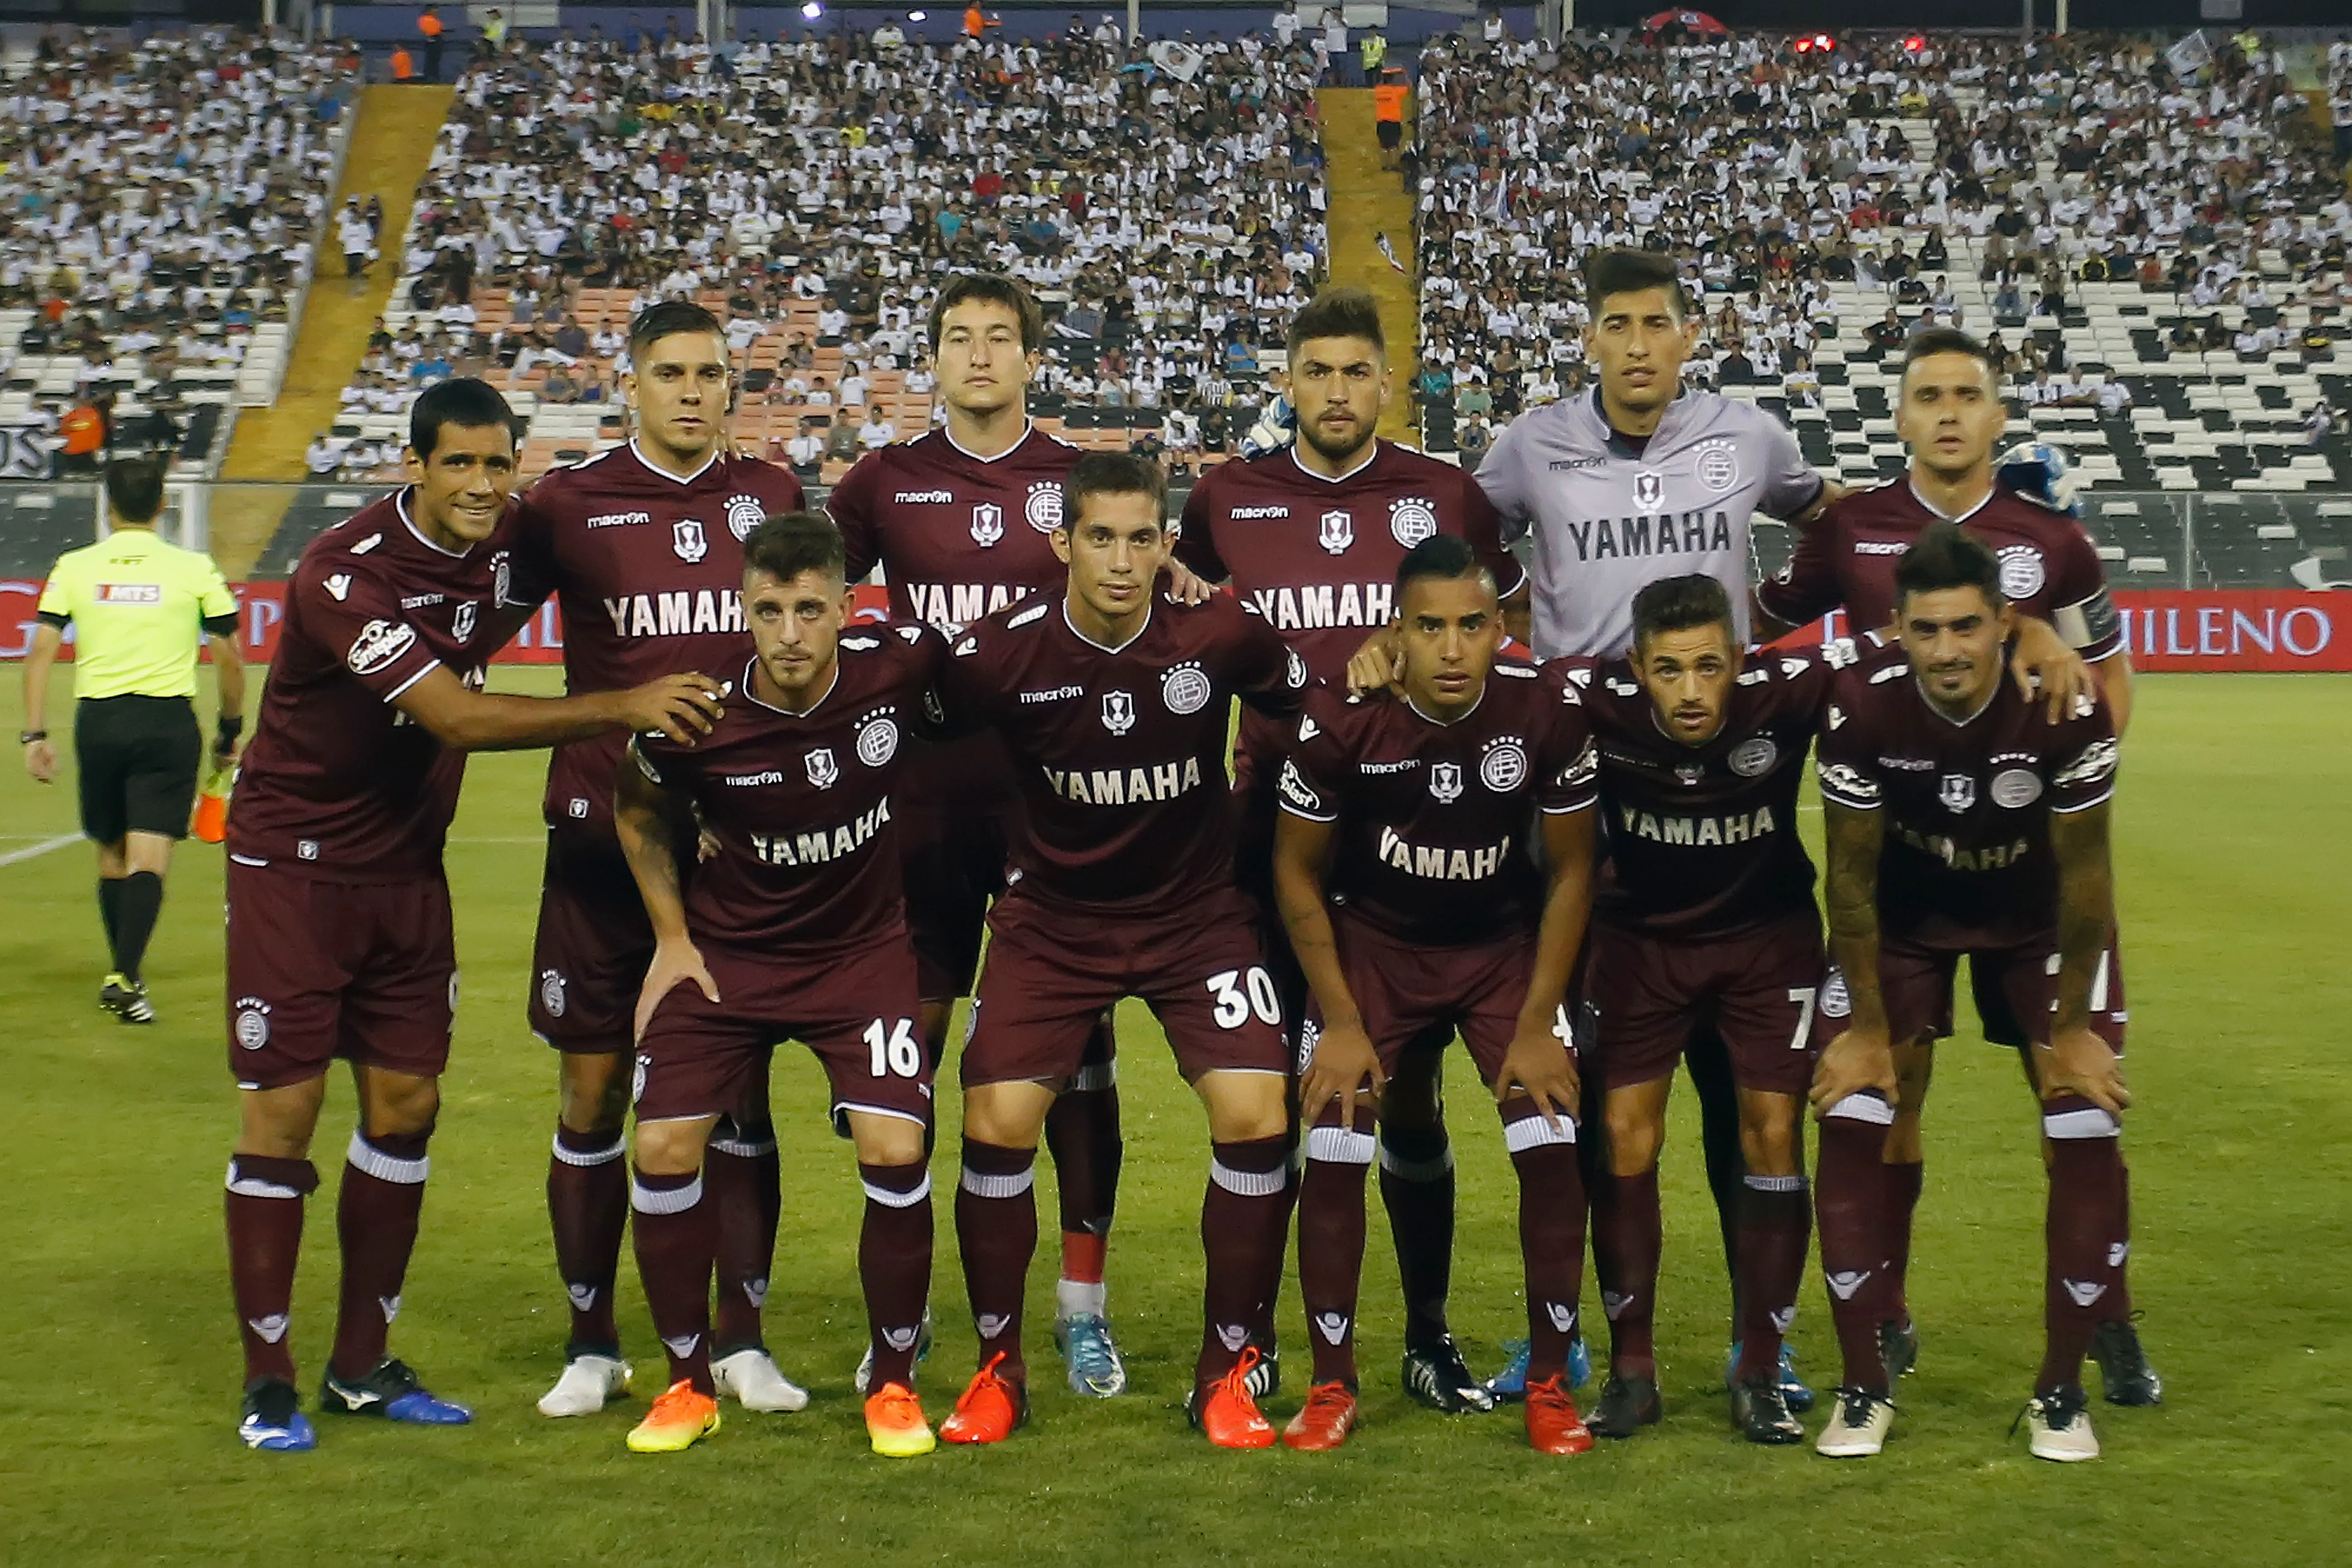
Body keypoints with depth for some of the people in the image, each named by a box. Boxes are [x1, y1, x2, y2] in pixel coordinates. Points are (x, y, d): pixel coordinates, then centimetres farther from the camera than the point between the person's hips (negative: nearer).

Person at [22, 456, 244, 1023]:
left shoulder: (73, 567, 4)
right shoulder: (194, 568, 1)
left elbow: (41, 651, -1)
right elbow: (229, 659, 2)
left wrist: (35, 734, 2)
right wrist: (229, 731, 14)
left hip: (98, 721, 2)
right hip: (170, 722, -2)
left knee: (112, 854, 16)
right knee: (148, 856, -5)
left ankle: (122, 972, 27)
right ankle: (126, 976, -19)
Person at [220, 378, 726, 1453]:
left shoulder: (505, 546, -5)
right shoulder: (345, 574, -24)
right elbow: (460, 719, -31)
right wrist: (623, 707, -36)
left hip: (408, 868, 6)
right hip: (295, 866, -6)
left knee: (406, 1105, 7)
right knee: (282, 1110, -3)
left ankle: (362, 1365, 19)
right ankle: (267, 1382, 9)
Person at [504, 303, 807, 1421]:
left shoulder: (770, 494, 7)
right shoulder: (569, 501, 0)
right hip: (602, 830, -1)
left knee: (740, 1085, 4)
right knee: (593, 1087, 3)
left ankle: (741, 1341, 14)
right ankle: (591, 1344, 17)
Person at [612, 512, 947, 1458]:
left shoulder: (898, 665, -20)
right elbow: (637, 812, 3)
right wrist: (672, 936, 1)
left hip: (863, 946, 0)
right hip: (725, 950, 1)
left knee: (895, 1152, -15)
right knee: (663, 1150, -8)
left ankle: (894, 1384, 7)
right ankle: (690, 1384, 13)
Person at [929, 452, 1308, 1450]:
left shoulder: (1220, 635, -14)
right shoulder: (997, 656, -15)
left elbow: (1303, 705, 5)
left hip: (1198, 911, 0)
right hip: (1052, 917, 0)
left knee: (1256, 1118, -14)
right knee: (996, 1125, -11)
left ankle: (1227, 1372, 4)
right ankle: (999, 1367, 11)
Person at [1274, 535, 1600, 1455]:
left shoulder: (1548, 709, -21)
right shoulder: (1340, 718, -23)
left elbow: (1570, 870, -7)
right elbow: (1297, 871, -8)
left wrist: (1537, 1024, -9)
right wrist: (1340, 1023, -10)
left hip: (1506, 941, 1)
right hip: (1371, 938, 0)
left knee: (1553, 1152, -12)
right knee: (1332, 1153, -11)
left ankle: (1550, 1385, 6)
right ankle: (1332, 1386, 7)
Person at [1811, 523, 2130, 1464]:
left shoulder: (2067, 710, -31)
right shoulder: (1861, 708, -29)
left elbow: (2084, 876, -17)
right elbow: (1852, 876, -16)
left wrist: (2072, 1027, -11)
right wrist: (1868, 1025, -11)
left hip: (2036, 919, 0)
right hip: (1904, 917, 0)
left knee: (2088, 1132, -8)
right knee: (1850, 1123, -10)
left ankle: (2062, 1390, 7)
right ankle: (1863, 1387, 2)